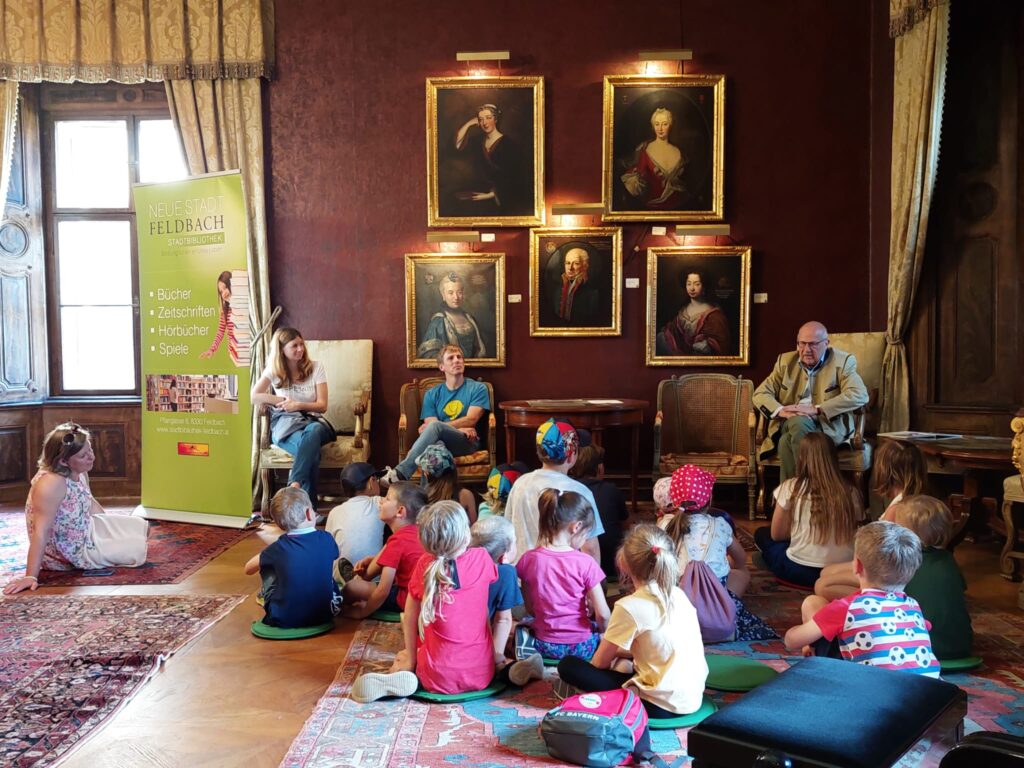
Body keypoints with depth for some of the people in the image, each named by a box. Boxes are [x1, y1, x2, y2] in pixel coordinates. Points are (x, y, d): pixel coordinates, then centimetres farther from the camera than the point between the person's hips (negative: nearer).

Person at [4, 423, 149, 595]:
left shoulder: (79, 472, -9)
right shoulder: (51, 483, -36)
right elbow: (40, 532, -38)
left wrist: (113, 529, 22)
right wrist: (31, 576, -39)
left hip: (85, 530, 8)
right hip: (70, 552, -8)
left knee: (141, 527, 13)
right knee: (138, 551, -7)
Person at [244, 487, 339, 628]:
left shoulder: (278, 548, -10)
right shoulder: (326, 539, -6)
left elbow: (248, 569, 7)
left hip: (284, 620, -1)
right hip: (324, 615, 2)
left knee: (266, 565, 15)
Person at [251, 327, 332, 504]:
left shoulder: (316, 367, 8)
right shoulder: (273, 370, 9)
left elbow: (322, 405, 3)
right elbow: (253, 397, 0)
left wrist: (298, 405, -13)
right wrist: (282, 401, -5)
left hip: (312, 421, 1)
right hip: (285, 423, -1)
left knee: (313, 432, -42)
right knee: (309, 446, -39)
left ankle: (294, 488, -49)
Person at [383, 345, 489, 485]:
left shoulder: (478, 388, 10)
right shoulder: (432, 394, 16)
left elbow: (471, 420, -4)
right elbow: (428, 425, 4)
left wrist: (430, 427, -12)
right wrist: (461, 429, -12)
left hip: (468, 443, -1)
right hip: (440, 441, 1)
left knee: (435, 426, -35)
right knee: (435, 445, -41)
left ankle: (400, 473, -44)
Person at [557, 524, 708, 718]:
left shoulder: (630, 606, -15)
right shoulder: (678, 594, 5)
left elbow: (599, 663, -3)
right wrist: (618, 651, 17)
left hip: (662, 706, -8)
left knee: (568, 666, -3)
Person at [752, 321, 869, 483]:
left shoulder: (843, 361, 0)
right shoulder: (785, 361, 11)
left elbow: (860, 396, -15)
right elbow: (760, 393, 7)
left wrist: (816, 409, -22)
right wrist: (781, 410, -16)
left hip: (828, 426, -3)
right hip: (789, 426, 3)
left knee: (799, 422, -35)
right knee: (787, 441, -34)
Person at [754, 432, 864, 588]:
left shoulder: (791, 487, -8)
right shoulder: (850, 492, -3)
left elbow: (776, 534, -1)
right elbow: (852, 533, 5)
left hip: (800, 571, -3)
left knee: (761, 534, 23)